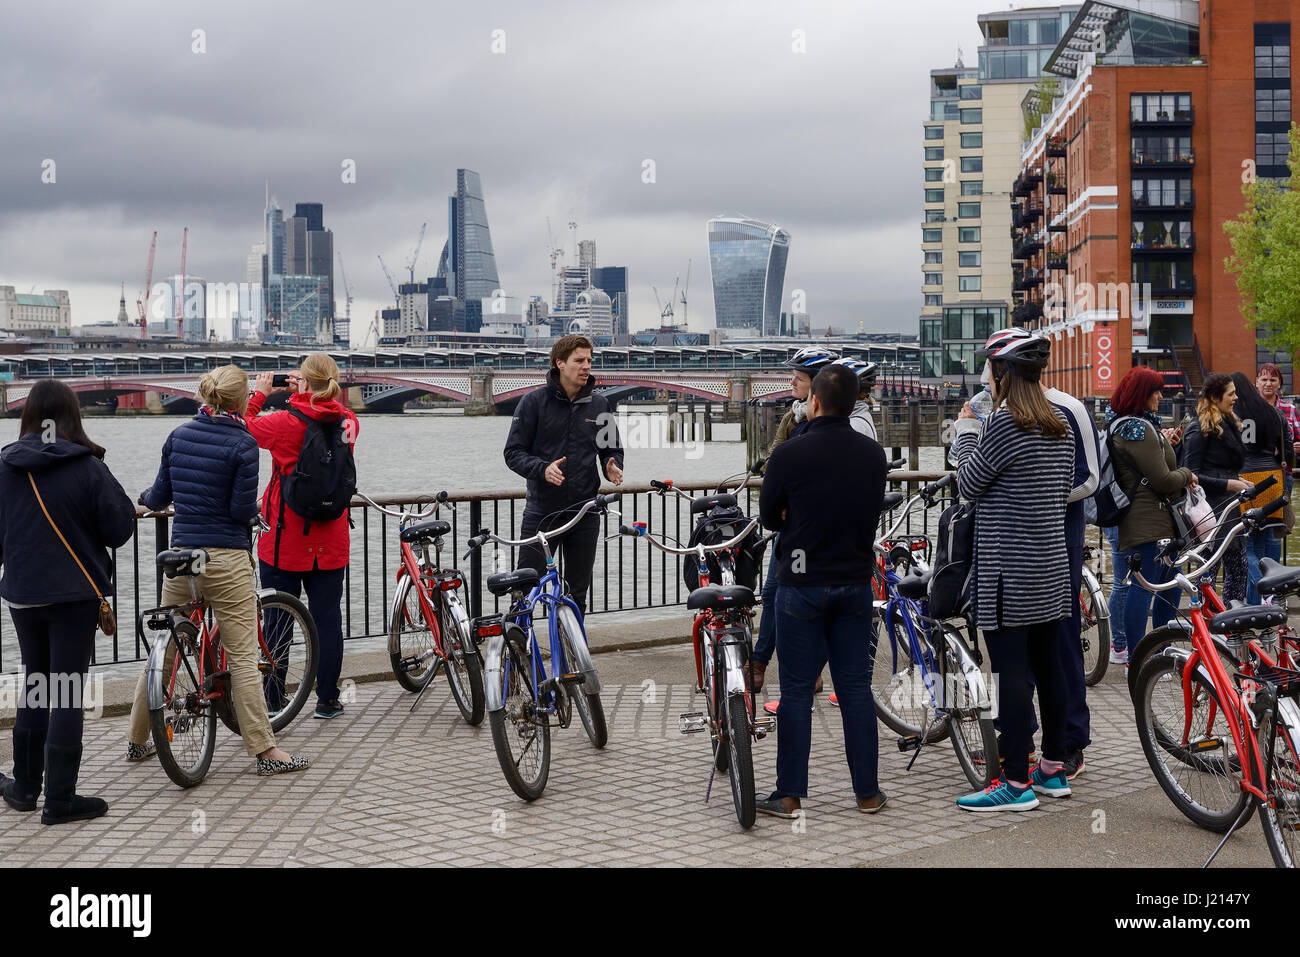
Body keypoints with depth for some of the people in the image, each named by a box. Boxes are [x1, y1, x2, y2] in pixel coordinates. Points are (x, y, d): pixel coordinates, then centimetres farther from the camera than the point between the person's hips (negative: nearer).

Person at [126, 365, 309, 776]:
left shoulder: (180, 435, 5)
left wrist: (146, 497, 34)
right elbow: (242, 509, -14)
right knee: (242, 656, -2)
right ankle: (265, 750, 1)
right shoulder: (243, 444, -11)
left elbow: (160, 496, 11)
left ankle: (137, 740, 25)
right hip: (226, 558, -5)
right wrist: (255, 508, 9)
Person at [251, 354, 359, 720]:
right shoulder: (348, 422, -2)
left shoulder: (285, 423, -15)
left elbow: (244, 428, 1)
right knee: (327, 617, 8)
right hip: (330, 542, 3)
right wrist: (308, 394, 19)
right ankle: (327, 699, 12)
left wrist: (261, 394, 12)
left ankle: (273, 698, 14)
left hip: (285, 539, -3)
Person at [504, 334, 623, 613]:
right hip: (541, 513, -3)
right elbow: (513, 453, -4)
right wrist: (542, 468, -23)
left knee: (577, 594, 11)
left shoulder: (599, 404, 7)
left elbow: (612, 449, 16)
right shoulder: (534, 402, -3)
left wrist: (612, 467, -7)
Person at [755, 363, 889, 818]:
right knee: (856, 689, 9)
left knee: (797, 692, 3)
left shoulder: (790, 453, -12)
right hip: (857, 583, 4)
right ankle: (867, 792, 14)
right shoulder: (873, 453, 2)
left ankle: (790, 795, 7)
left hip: (803, 585, -4)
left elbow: (768, 516, 0)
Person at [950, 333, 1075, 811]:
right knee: (1048, 665, 14)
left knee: (1011, 672, -5)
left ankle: (1017, 782, -3)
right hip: (1052, 566, 9)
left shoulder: (1003, 422, -15)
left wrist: (965, 432, 6)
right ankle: (1053, 768, 23)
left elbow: (969, 484, -7)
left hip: (1008, 572, -8)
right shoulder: (1059, 426, 11)